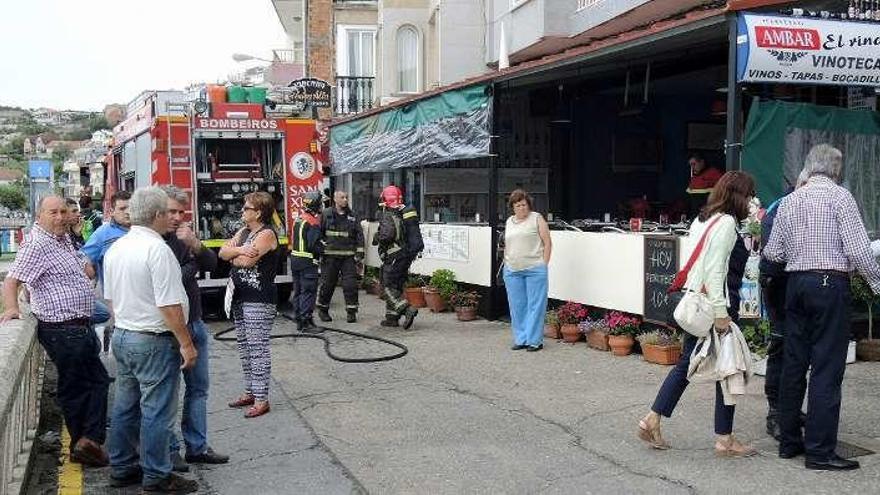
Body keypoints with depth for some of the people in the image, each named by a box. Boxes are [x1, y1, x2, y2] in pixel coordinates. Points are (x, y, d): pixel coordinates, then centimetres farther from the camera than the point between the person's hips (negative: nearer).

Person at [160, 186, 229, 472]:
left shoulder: (183, 237, 8)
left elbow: (212, 264, 4)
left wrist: (195, 245, -14)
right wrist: (192, 267, -9)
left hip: (194, 323, 7)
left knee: (198, 387, 12)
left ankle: (197, 446, 22)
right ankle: (170, 451, 15)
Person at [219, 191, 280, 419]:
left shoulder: (266, 234, -11)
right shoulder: (244, 232, 16)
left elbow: (246, 261, -22)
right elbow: (223, 252, 5)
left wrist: (233, 255, -1)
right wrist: (239, 250, -14)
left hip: (259, 300, -9)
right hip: (240, 297, 9)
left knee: (257, 348, -7)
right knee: (244, 347, 14)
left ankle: (261, 399, -3)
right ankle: (250, 392, 25)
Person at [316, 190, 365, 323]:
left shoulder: (352, 216, 10)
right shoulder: (326, 214, 3)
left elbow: (359, 235, 10)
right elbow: (318, 233, 5)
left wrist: (359, 253, 2)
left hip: (348, 256, 2)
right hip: (330, 256, -2)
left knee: (351, 284, -3)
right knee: (327, 284, 4)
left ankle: (351, 311, 5)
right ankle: (322, 310, 20)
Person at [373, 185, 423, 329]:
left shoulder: (388, 215, -14)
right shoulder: (406, 211, 11)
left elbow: (387, 234, -27)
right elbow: (413, 233, 14)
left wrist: (376, 238, -8)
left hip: (394, 256, -8)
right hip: (408, 255, 8)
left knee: (389, 286, -2)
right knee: (396, 286, 15)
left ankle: (407, 309, -17)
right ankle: (392, 317, 19)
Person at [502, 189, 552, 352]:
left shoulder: (537, 218, 0)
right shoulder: (509, 221, 15)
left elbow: (547, 243, -2)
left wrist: (543, 265, -7)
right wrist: (506, 265, 13)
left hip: (534, 269, -5)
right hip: (512, 271, 5)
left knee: (535, 305, -2)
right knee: (517, 306, 8)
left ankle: (534, 340, 4)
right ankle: (520, 339, 17)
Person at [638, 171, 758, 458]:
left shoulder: (702, 219, 14)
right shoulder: (727, 222, -13)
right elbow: (715, 270, -20)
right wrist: (721, 313, -21)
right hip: (716, 302, -9)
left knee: (687, 362, 15)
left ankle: (652, 420, 15)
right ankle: (724, 439, 11)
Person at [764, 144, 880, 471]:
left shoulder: (789, 201, 11)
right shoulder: (839, 196, -6)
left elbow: (772, 253, 11)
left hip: (796, 284, 6)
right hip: (830, 284, -6)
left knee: (793, 364, 11)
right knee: (827, 369, -3)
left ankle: (789, 441, 19)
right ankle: (819, 452, -1)